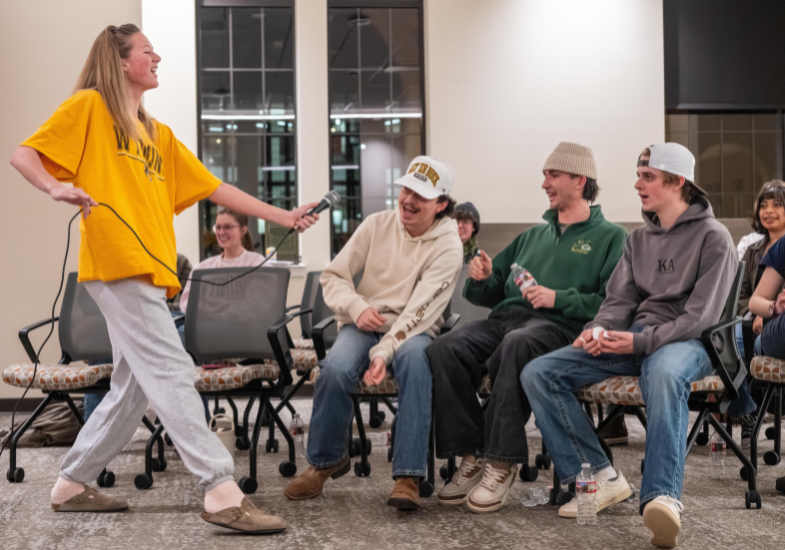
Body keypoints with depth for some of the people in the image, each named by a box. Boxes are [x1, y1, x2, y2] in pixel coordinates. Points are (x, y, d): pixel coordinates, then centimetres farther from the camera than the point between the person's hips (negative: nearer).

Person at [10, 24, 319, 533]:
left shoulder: (158, 134, 24)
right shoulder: (88, 106, 4)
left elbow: (213, 188, 21)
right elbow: (24, 155, 1)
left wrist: (280, 216, 16)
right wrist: (56, 187, -19)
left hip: (148, 269, 8)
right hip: (117, 262, -8)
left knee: (135, 385, 10)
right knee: (170, 371, -14)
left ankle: (73, 485, 22)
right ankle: (222, 491, -17)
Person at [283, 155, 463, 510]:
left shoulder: (447, 246, -6)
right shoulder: (377, 225, 5)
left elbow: (421, 310, -16)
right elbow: (333, 277, 7)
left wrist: (385, 351, -29)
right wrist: (357, 307, -13)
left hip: (413, 332, -2)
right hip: (364, 326, 2)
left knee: (414, 358, -39)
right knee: (336, 367, -31)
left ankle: (408, 476, -38)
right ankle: (325, 460, -6)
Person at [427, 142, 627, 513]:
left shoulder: (609, 237, 11)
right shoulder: (534, 235, 31)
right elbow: (492, 294, 29)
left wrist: (558, 298, -14)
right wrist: (482, 279, 6)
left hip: (560, 326, -6)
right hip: (505, 317, 6)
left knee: (517, 344, -41)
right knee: (445, 349, -24)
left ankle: (502, 463, -32)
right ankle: (472, 458, -19)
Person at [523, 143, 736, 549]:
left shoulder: (712, 237, -2)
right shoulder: (639, 239, 20)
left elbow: (701, 315, -11)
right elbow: (620, 300, 14)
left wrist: (641, 341, -21)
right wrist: (598, 330, -9)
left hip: (686, 341, -6)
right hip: (635, 339, 7)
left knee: (664, 373, -45)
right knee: (538, 374, -13)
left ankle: (662, 497, -50)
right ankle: (599, 476, -17)